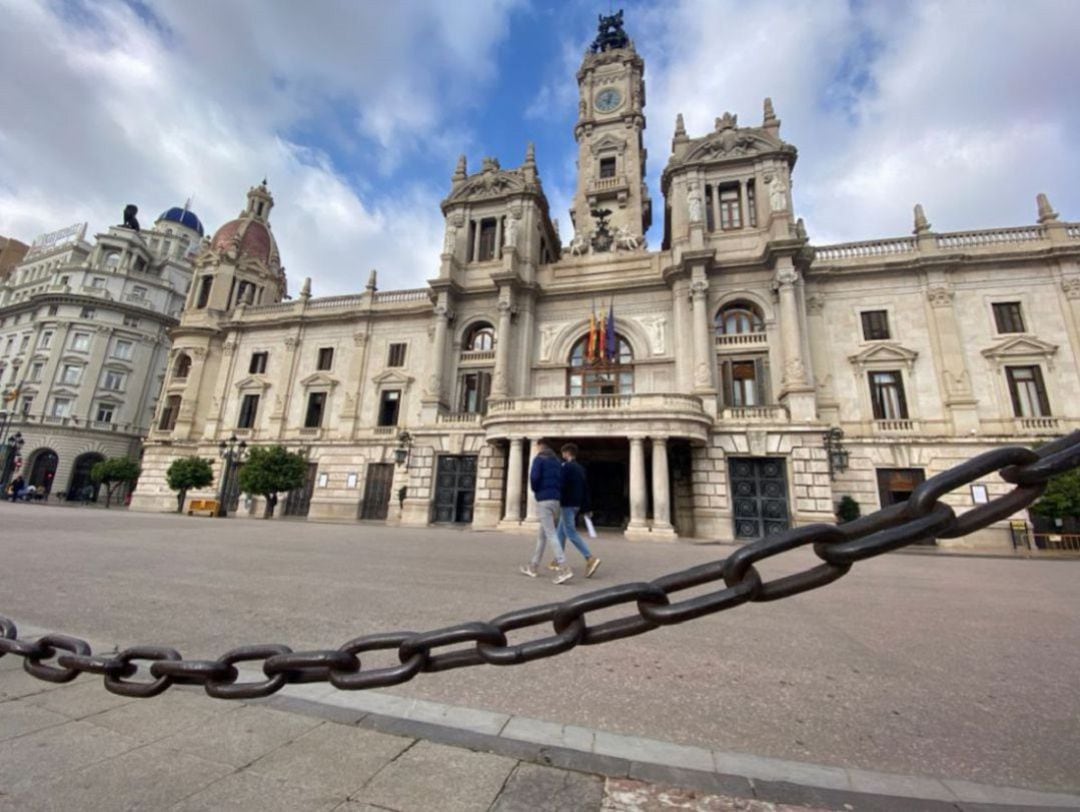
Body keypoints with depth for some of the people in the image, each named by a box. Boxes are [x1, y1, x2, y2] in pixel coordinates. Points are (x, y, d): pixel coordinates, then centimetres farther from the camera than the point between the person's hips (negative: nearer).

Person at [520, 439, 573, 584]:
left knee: (551, 535, -10)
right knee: (542, 534, 15)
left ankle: (564, 569, -17)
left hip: (543, 500, -8)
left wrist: (534, 490, 1)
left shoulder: (539, 459, -4)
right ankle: (532, 567, 23)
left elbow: (534, 477, -17)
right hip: (555, 500, 8)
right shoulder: (557, 461, 18)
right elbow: (562, 481, 11)